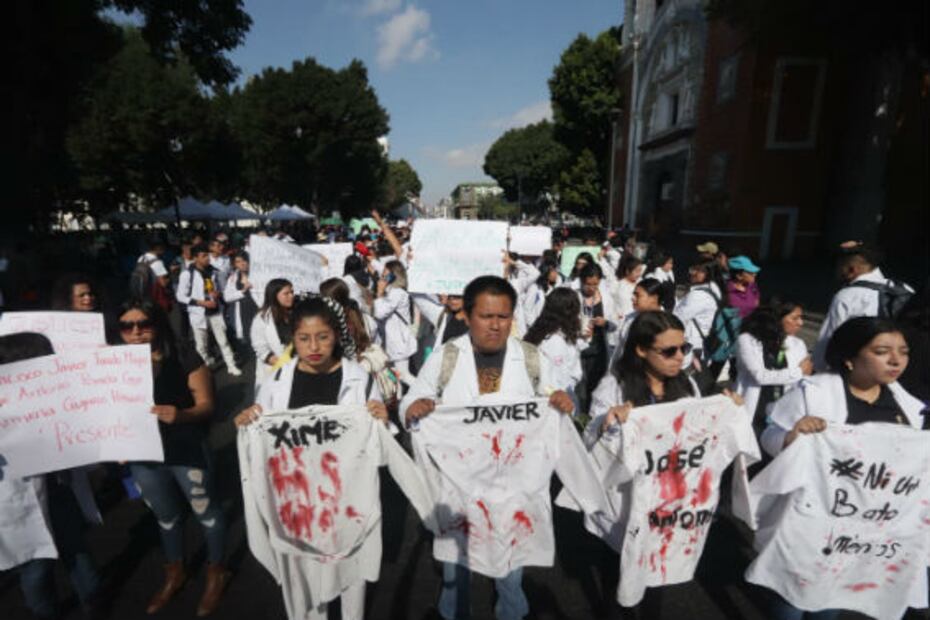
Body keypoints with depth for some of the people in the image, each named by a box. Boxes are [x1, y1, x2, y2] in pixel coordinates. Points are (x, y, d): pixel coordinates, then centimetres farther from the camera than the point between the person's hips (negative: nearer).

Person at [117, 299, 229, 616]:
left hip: (187, 451, -4)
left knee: (205, 511, 13)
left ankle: (216, 572, 37)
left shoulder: (183, 357, -16)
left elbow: (206, 404, -15)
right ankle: (175, 573, 50)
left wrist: (180, 415, -35)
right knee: (165, 517, 26)